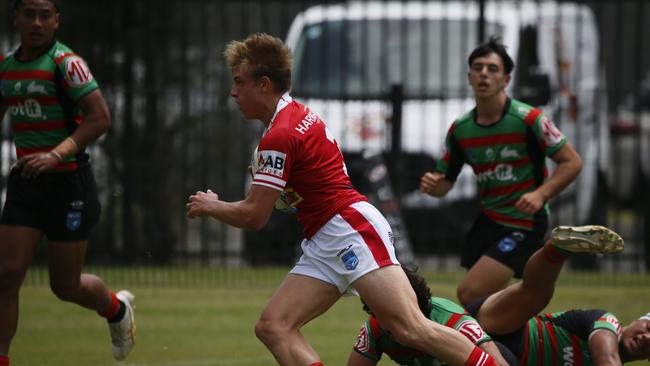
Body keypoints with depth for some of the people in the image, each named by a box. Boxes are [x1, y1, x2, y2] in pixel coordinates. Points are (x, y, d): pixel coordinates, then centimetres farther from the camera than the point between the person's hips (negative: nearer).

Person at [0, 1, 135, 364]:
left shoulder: (66, 63, -13)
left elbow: (100, 118, -20)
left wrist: (56, 155, -29)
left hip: (68, 183, -5)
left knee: (65, 285, 6)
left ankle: (117, 308, 39)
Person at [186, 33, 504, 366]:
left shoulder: (279, 136, -14)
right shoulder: (296, 114, 17)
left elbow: (253, 217, -12)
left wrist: (210, 206, 6)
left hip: (352, 230, -10)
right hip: (324, 245, 10)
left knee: (411, 329, -19)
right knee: (272, 327, -4)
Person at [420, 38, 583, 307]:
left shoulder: (528, 120, -14)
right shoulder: (460, 129, 2)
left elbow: (572, 162, -10)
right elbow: (444, 182, 10)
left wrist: (541, 194, -25)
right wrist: (432, 185, -14)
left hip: (524, 223, -6)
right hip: (487, 222, 7)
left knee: (470, 295, -18)